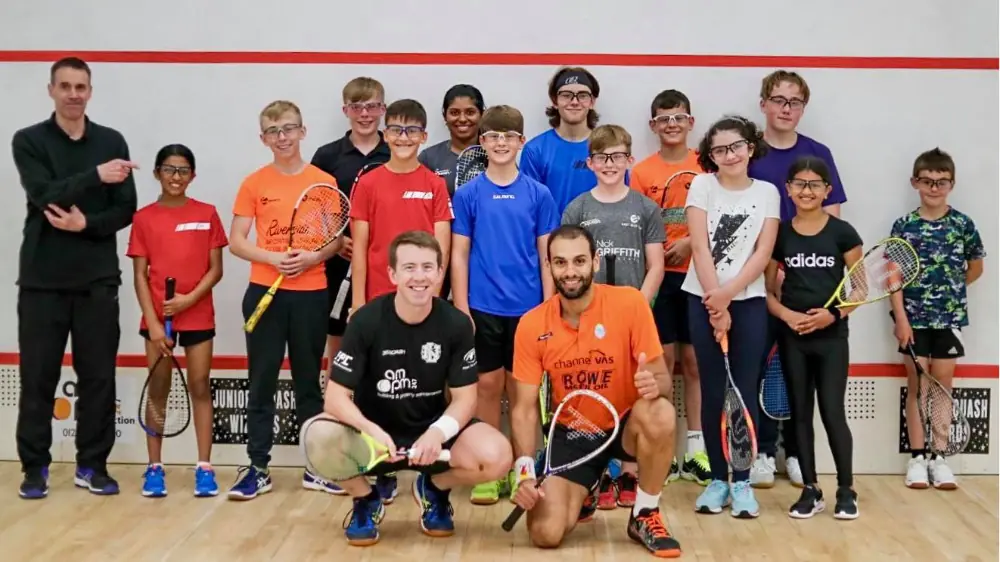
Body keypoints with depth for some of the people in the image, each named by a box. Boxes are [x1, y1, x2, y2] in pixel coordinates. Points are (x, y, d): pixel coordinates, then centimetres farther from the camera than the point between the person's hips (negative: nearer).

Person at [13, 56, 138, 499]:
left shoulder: (112, 142, 7)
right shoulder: (28, 141, 2)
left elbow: (126, 211, 2)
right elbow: (45, 196, -14)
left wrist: (86, 224, -14)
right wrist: (95, 176, -25)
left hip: (98, 280, 2)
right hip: (42, 279, -1)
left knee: (98, 376, 4)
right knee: (38, 378, 3)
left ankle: (92, 465, 14)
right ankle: (35, 468, 13)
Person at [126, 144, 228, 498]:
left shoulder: (207, 214, 2)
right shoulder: (144, 218, 1)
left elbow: (215, 270, 1)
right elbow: (140, 276, -1)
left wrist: (190, 298, -14)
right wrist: (152, 322, -9)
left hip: (198, 316, 0)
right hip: (158, 318, 0)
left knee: (200, 387, 3)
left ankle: (204, 468, 6)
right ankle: (155, 467, 12)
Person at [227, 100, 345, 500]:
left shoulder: (324, 182, 3)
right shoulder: (254, 184, 2)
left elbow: (337, 239, 3)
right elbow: (236, 242, 0)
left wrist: (312, 257, -16)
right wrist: (273, 258, -15)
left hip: (311, 294, 0)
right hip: (264, 293, 0)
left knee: (309, 381, 9)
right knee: (262, 382, 3)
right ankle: (257, 468, 10)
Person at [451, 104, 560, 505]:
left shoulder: (538, 194, 2)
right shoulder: (468, 194, 1)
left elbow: (546, 255, 4)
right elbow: (459, 254, 2)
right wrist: (461, 307, -4)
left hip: (527, 307, 0)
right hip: (483, 307, 0)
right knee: (488, 386, 6)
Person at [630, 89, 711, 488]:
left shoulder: (705, 166, 3)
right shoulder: (642, 171, 2)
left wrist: (691, 242, -13)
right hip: (657, 274, 0)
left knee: (694, 360, 5)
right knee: (663, 359, 3)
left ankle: (696, 448, 13)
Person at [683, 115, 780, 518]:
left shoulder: (767, 192, 5)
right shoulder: (702, 185, 2)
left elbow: (763, 254, -3)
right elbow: (700, 247, -6)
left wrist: (728, 293, -15)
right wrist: (715, 305, -12)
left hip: (749, 301, 1)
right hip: (704, 300, 0)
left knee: (745, 392, -1)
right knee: (713, 392, 3)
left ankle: (741, 481, 8)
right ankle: (717, 478, 12)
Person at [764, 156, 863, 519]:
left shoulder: (842, 233, -2)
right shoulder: (779, 234, 3)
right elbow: (766, 289, 6)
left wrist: (833, 314, -14)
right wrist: (786, 314, -12)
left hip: (831, 336, -2)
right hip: (792, 336, 2)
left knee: (832, 412, -3)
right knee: (800, 413, 7)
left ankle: (846, 490, 10)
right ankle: (810, 490, 16)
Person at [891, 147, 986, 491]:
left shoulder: (963, 225, 0)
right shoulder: (904, 226, -3)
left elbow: (976, 267, 14)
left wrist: (949, 291, 9)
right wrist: (900, 317, -10)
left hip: (950, 317, 1)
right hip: (914, 318, -1)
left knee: (943, 384, 6)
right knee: (917, 385, 4)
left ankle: (938, 457, 13)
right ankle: (917, 457, 10)